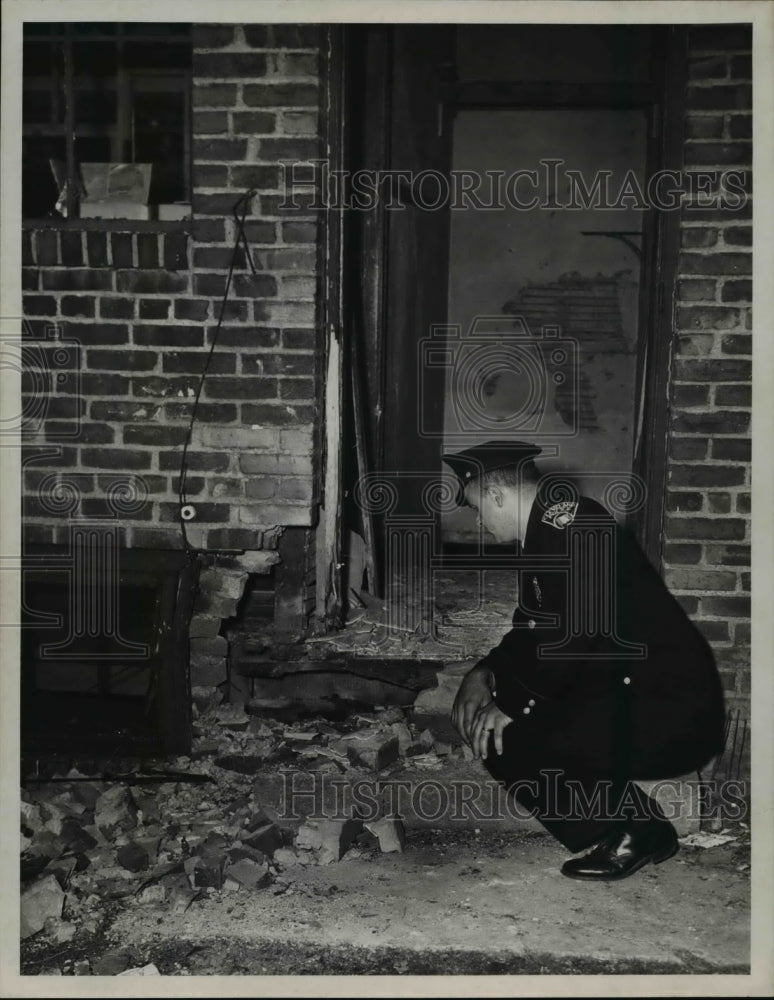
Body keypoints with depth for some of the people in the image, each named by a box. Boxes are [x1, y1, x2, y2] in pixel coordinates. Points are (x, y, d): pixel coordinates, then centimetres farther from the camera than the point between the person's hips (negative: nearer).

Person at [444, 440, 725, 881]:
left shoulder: (570, 520, -17)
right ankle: (616, 826, 16)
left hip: (670, 710, -10)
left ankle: (635, 831, 0)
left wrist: (512, 703, -13)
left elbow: (570, 634, -24)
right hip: (627, 694, 10)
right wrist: (484, 674, 7)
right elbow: (533, 626, 22)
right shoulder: (545, 532, 15)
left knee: (507, 739, -18)